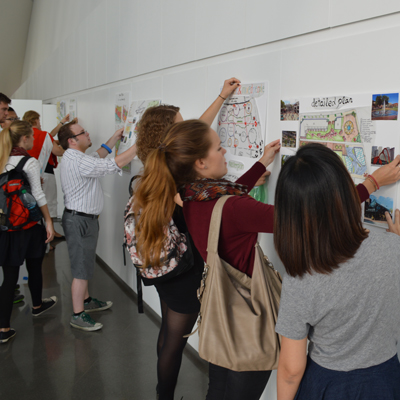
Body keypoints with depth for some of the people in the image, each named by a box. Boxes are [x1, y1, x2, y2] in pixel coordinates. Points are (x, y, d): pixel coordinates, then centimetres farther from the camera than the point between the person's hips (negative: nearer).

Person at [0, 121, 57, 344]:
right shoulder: (30, 162, -12)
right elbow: (38, 195, -12)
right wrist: (49, 221, -6)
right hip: (29, 225, -4)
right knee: (34, 267, 19)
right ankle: (37, 306, 41)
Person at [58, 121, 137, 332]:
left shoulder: (72, 157, 9)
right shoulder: (80, 162, -24)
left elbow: (98, 155, 24)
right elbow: (116, 163, -27)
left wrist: (115, 137, 19)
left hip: (81, 218, 11)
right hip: (80, 220, -11)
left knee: (84, 264, 22)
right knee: (81, 269, -1)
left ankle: (86, 301, 36)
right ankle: (78, 315, 9)